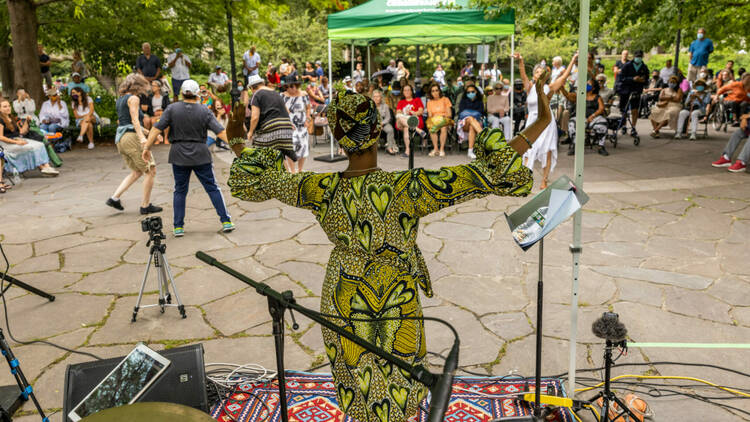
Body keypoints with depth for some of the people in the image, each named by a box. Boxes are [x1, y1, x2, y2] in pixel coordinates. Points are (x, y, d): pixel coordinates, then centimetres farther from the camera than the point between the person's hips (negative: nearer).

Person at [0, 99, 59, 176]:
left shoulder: (12, 118, 19)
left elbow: (22, 131, 16)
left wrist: (26, 121, 4)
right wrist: (16, 142, -21)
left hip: (18, 139, 8)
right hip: (8, 143, -8)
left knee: (40, 145, -14)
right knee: (32, 148, -26)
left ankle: (47, 166, -28)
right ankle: (42, 168, -22)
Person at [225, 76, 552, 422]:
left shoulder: (322, 191, -18)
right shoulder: (405, 189, -29)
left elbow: (260, 179, -1)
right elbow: (490, 174, -29)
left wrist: (238, 146, 17)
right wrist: (542, 123, -24)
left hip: (343, 305, 3)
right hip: (393, 309, -2)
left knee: (360, 390, 25)